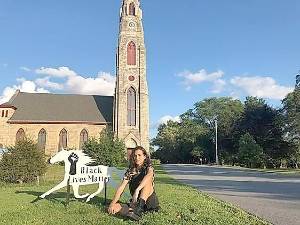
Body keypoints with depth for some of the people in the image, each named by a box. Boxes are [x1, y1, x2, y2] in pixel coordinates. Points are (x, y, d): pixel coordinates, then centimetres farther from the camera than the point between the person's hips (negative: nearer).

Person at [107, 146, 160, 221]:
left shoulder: (148, 168, -3)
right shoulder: (130, 171, 6)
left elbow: (149, 175, -29)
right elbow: (121, 188, -5)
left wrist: (137, 190, -42)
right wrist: (112, 204, -19)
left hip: (150, 202, -3)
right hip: (135, 202, 3)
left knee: (147, 180, -29)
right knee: (113, 208, -19)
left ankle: (138, 209, -40)